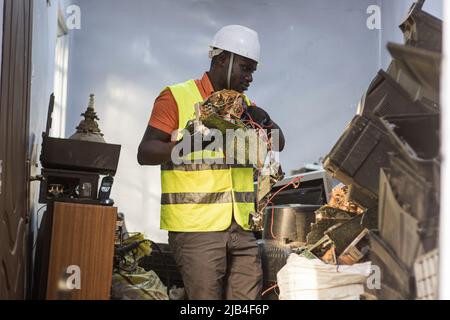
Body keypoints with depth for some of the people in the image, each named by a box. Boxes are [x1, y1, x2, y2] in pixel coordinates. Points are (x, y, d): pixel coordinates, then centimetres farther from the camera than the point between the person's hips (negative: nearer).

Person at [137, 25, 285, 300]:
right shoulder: (176, 98, -1)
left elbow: (278, 145, 21)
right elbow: (145, 153, -8)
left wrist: (264, 120, 0)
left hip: (241, 228, 6)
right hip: (196, 227, -6)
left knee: (250, 296, 3)